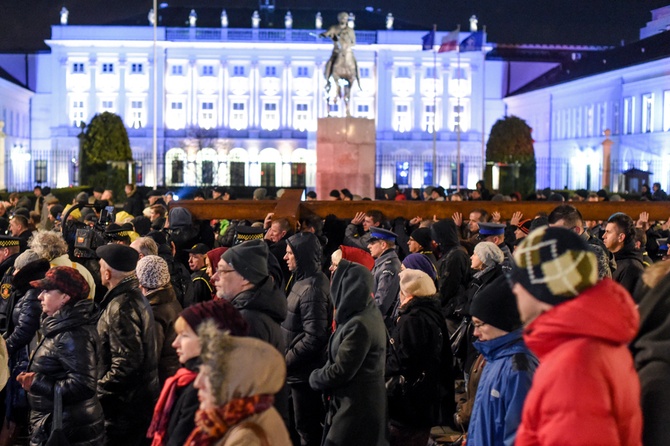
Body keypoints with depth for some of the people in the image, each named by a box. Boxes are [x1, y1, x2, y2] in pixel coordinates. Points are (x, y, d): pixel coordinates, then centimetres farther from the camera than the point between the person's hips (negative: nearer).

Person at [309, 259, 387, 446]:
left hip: (356, 408, -9)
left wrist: (314, 378, -4)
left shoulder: (359, 325, -27)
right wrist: (322, 375, 3)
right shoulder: (370, 312, 3)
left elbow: (340, 371, -22)